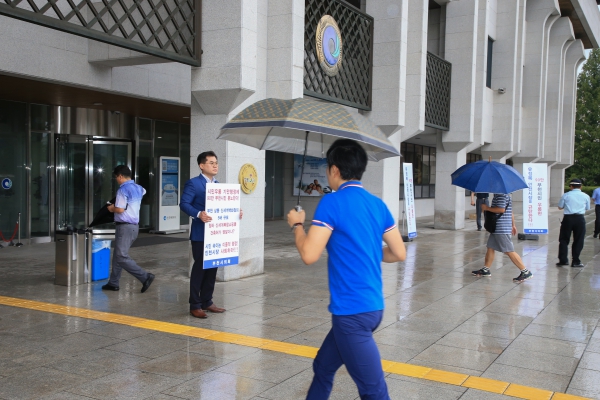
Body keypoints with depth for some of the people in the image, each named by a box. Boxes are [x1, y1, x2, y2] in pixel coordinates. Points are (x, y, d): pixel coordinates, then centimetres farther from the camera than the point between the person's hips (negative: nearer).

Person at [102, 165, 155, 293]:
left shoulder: (123, 189, -15)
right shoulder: (138, 188, 11)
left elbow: (120, 209, -21)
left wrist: (112, 208, 2)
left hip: (125, 227, -9)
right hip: (134, 226, 10)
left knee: (122, 257, -11)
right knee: (117, 255, 16)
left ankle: (145, 277, -18)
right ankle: (113, 283, 22)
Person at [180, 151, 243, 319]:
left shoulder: (218, 185, 16)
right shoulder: (193, 183, -9)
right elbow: (184, 204, -17)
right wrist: (198, 214, -32)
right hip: (200, 234, -7)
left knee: (212, 267, 11)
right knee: (199, 268, -2)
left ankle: (207, 302, 23)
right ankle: (195, 305, 8)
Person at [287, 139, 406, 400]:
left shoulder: (332, 202, -13)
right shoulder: (378, 204, 8)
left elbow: (309, 255, -17)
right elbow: (399, 253, 11)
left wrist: (297, 225, 1)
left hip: (352, 310, -8)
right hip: (372, 306, 8)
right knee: (323, 367, 22)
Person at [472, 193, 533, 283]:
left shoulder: (501, 195, -16)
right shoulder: (498, 195, 16)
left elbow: (501, 209, -27)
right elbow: (510, 212, 22)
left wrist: (487, 208, -16)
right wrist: (513, 225, 27)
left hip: (502, 229, -11)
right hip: (496, 228, 11)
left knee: (509, 251, -8)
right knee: (490, 247, 15)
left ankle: (525, 272, -4)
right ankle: (486, 270, 24)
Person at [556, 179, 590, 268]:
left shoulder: (566, 195, 0)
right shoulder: (586, 196, 4)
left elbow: (560, 207, 6)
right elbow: (587, 208, 13)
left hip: (568, 218, -1)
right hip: (580, 219, 1)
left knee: (564, 239, 10)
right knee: (578, 241, 7)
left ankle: (563, 260, 8)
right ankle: (575, 261, 8)